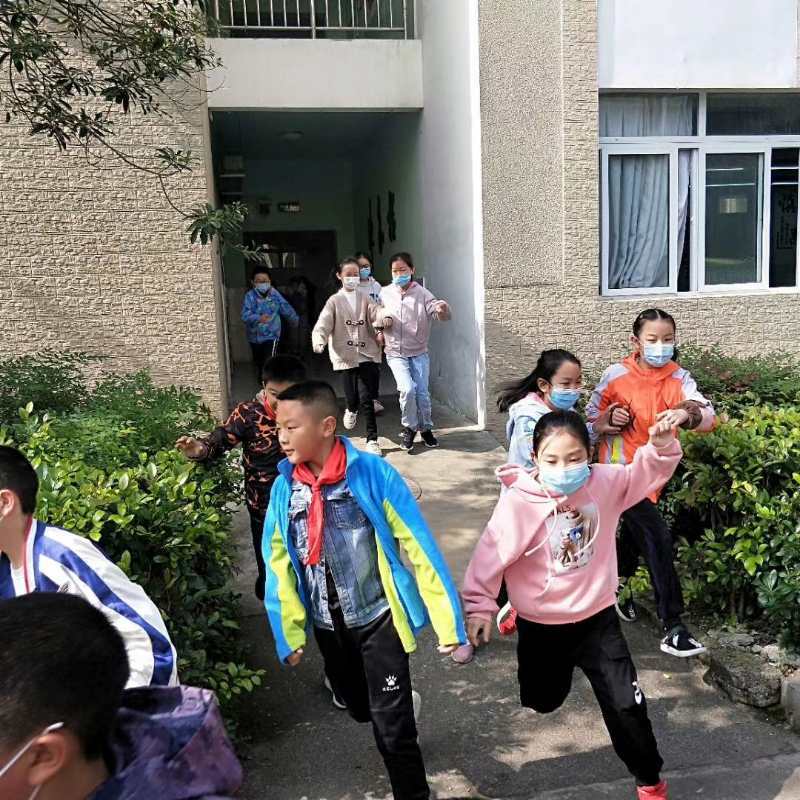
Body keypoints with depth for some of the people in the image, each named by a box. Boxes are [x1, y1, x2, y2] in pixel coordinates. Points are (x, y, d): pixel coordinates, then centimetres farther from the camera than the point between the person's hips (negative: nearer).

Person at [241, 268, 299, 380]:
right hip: (255, 336, 2)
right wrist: (258, 318, -45)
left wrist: (295, 320, 21)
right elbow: (245, 315, -27)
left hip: (271, 335, -2)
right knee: (258, 362, 20)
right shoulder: (250, 296, -13)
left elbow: (286, 309, 6)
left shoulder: (274, 294, -9)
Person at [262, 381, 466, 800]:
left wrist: (448, 620, -16)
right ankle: (402, 704, 56)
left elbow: (417, 545, -17)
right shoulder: (284, 487, -8)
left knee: (390, 720, 1)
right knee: (359, 709, 24)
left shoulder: (372, 473, -20)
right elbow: (278, 563, 0)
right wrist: (288, 633, 4)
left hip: (378, 618, -5)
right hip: (328, 625, 5)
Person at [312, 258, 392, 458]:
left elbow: (376, 311, -7)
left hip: (367, 353, 1)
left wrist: (386, 317, -31)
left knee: (366, 398, -7)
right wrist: (319, 341, -26)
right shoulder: (334, 301, 4)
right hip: (346, 356, -1)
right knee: (353, 397, 0)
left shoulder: (365, 299, 10)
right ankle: (351, 410, 40)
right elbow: (323, 324, -6)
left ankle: (372, 440, 6)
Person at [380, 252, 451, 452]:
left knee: (423, 393, 2)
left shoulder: (422, 293, -7)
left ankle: (426, 429, 25)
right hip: (396, 353, 0)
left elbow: (438, 313, -18)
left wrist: (443, 309, -41)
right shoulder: (384, 293, -1)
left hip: (419, 353, 0)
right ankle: (408, 428, 4)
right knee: (407, 389, -18)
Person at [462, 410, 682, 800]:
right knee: (543, 701, 23)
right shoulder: (518, 501, -25)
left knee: (626, 704, 3)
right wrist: (479, 606, -16)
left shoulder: (604, 483, -14)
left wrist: (661, 445, -26)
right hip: (541, 624, -1)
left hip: (598, 618, 1)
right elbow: (491, 555, -20)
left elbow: (648, 473, -5)